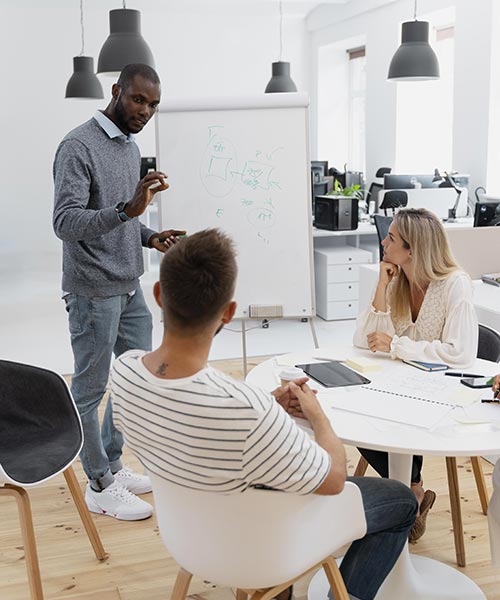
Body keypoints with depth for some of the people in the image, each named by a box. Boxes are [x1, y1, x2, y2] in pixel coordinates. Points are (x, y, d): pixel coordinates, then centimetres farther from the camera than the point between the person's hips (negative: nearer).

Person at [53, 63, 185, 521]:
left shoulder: (130, 147, 13)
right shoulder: (79, 147, -14)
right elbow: (65, 222, -24)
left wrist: (148, 236, 3)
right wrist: (127, 210, -37)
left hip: (130, 286, 9)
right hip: (94, 290, -9)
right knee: (91, 389, 3)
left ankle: (112, 465, 32)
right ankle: (100, 487, 17)